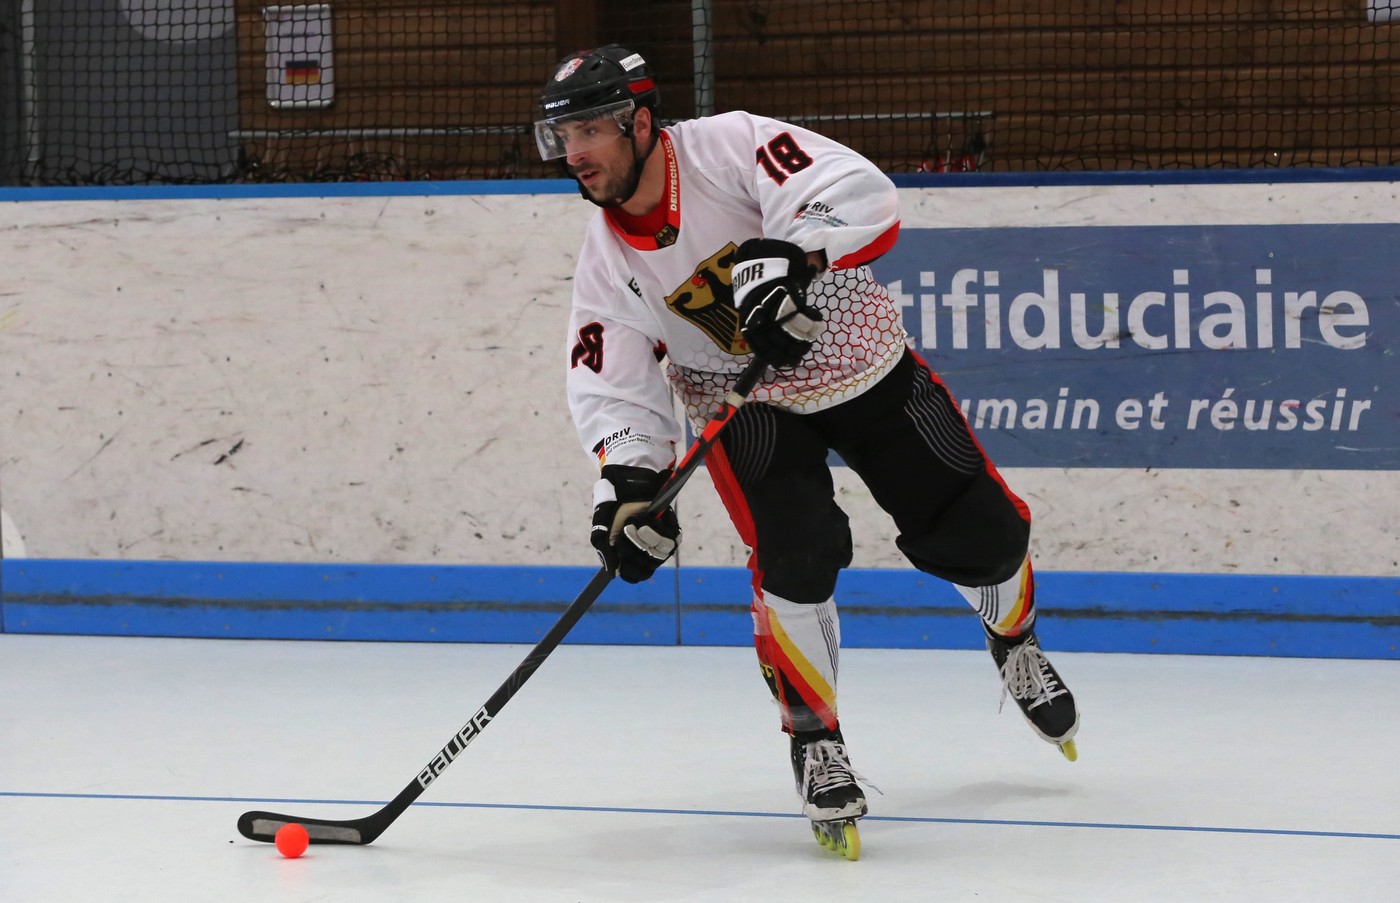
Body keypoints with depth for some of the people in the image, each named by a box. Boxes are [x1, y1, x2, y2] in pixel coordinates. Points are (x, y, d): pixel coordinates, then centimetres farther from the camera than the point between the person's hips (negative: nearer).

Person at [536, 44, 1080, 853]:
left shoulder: (728, 148, -24)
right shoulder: (607, 262, -11)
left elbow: (865, 196, -34)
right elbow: (611, 390, -8)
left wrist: (790, 255, -49)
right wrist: (627, 484, -25)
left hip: (863, 364, -1)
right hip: (748, 405, 1)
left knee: (980, 533, 4)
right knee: (796, 556, -24)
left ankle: (1015, 641, 38)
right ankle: (815, 739, -7)